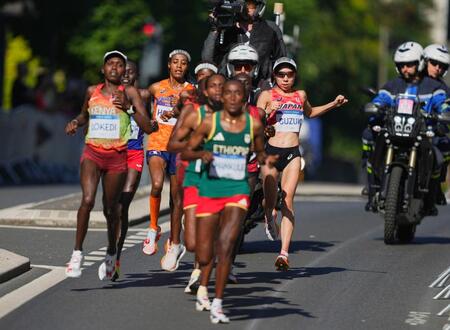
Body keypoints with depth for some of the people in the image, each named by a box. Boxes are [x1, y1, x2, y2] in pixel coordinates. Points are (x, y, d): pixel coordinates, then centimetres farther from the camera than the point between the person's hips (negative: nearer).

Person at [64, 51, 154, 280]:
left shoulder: (129, 93, -2)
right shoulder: (92, 91, 7)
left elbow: (148, 127, -8)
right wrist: (75, 122, 7)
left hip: (117, 156, -1)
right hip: (92, 152, 1)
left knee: (110, 209, 8)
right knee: (87, 200, -20)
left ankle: (111, 255, 30)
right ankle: (77, 252, -13)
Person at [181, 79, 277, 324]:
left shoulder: (253, 125, 2)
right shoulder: (210, 123, -4)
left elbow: (259, 152, 19)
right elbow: (185, 152, 3)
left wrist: (266, 159, -4)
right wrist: (201, 154, -18)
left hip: (237, 192, 0)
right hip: (209, 191, 0)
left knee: (226, 245, -20)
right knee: (204, 256, 3)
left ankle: (217, 304, -11)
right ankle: (203, 286, 38)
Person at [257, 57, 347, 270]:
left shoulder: (300, 95, 15)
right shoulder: (267, 95, 3)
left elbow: (310, 113, 36)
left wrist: (334, 104, 27)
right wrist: (267, 111, -21)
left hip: (293, 154, 2)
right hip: (271, 151, -2)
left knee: (287, 201, -10)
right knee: (270, 201, -5)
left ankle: (284, 253, -15)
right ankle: (269, 217, 35)